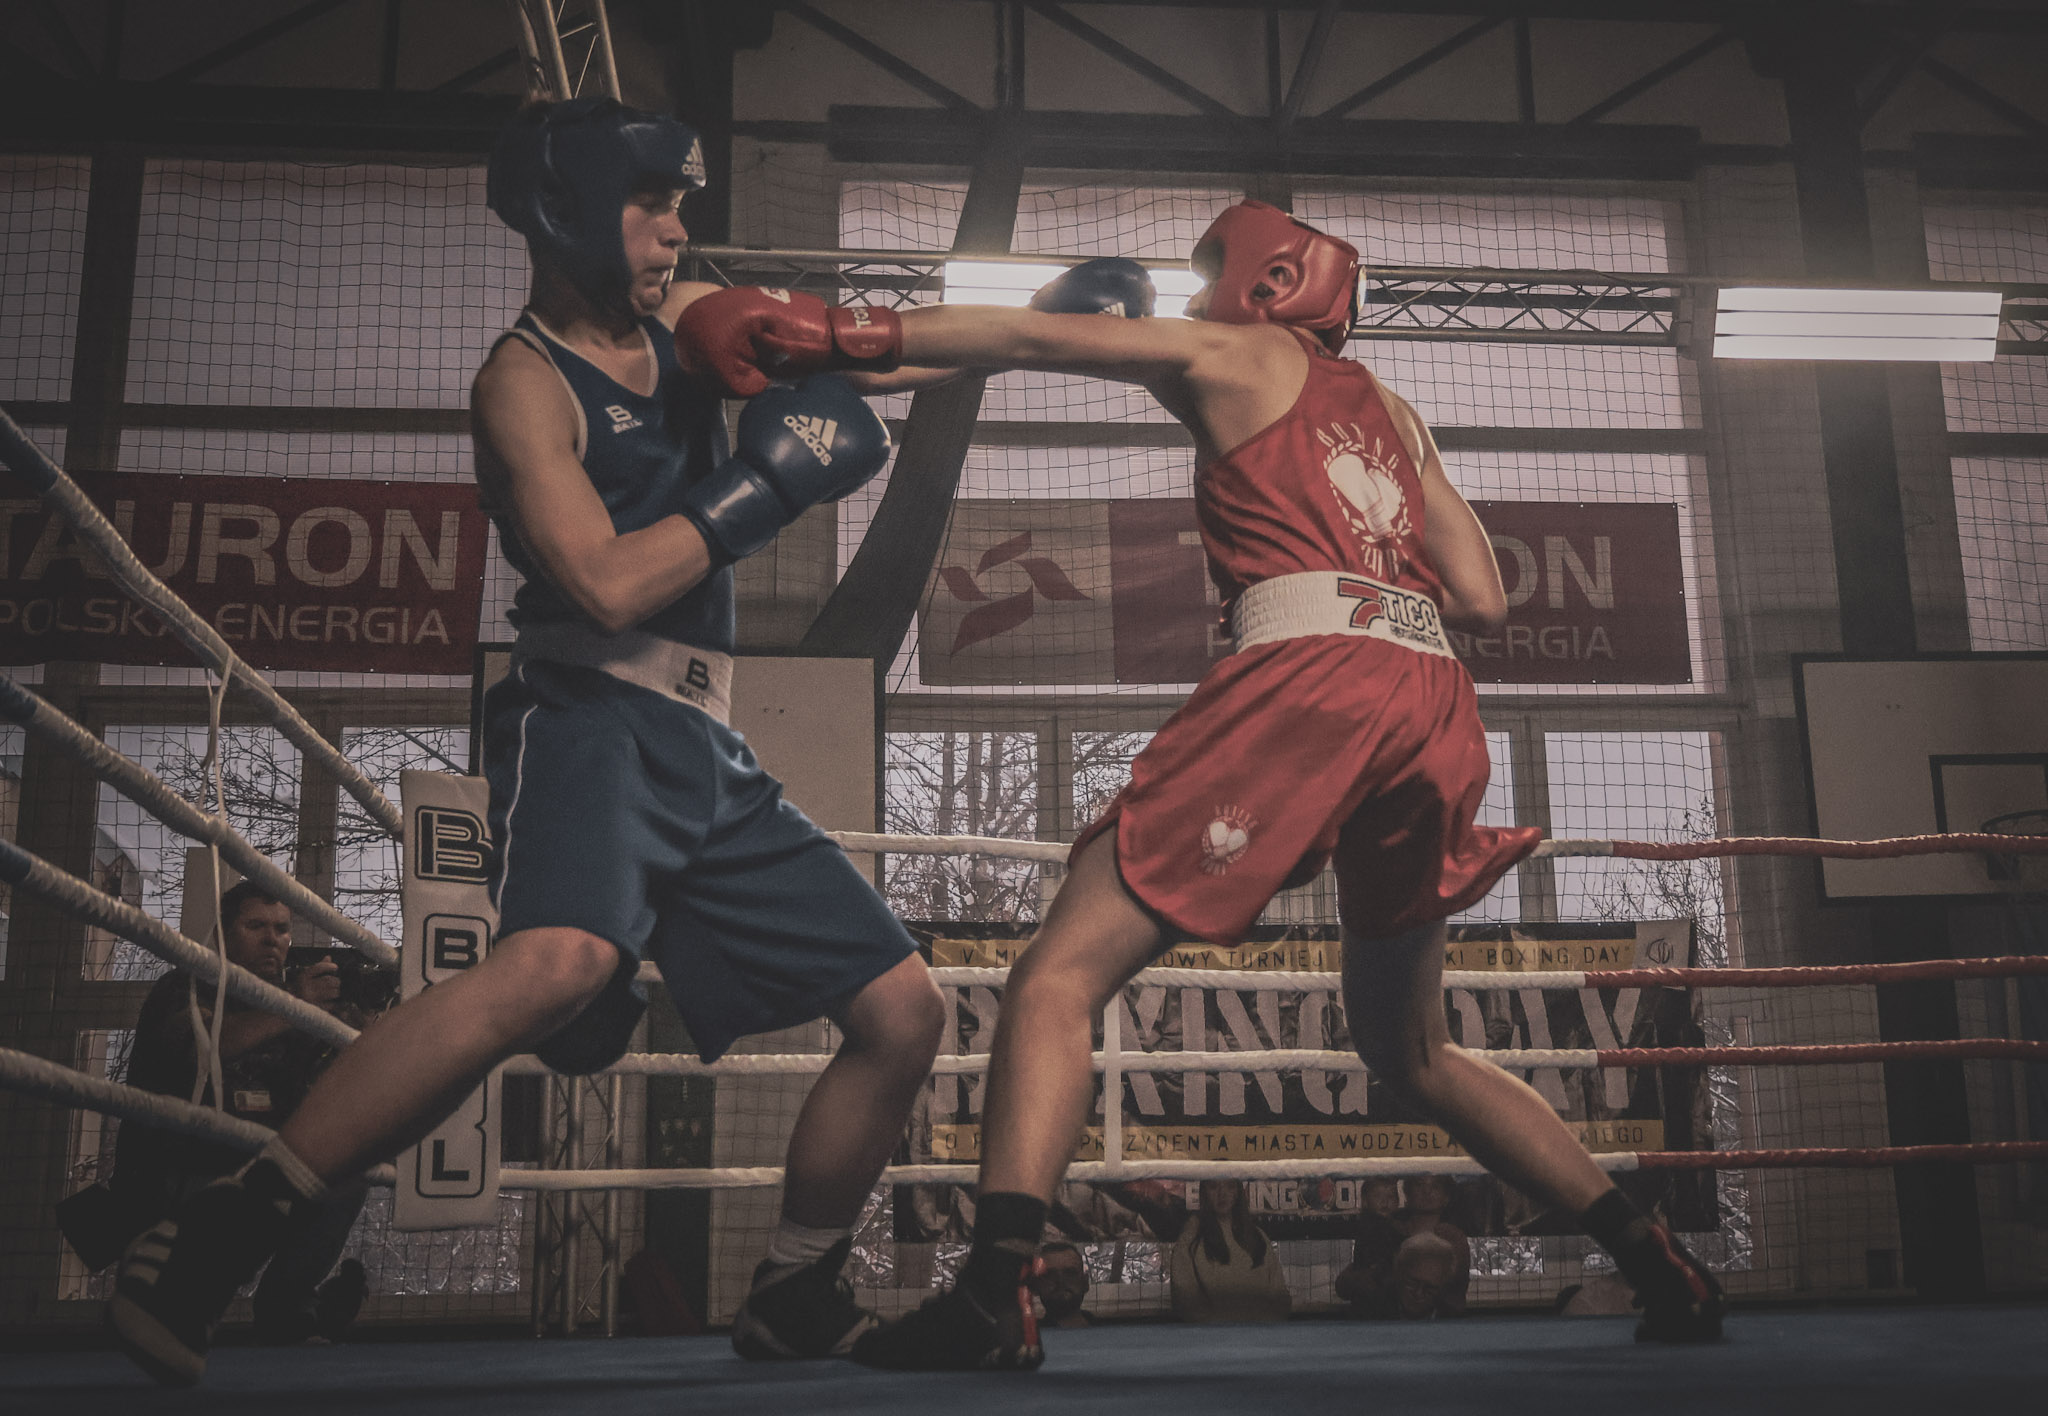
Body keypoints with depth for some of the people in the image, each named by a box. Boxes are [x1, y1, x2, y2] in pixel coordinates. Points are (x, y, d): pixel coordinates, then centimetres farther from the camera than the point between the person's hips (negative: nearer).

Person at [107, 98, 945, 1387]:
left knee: (905, 1010, 7)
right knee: (562, 962, -38)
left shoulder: (686, 320, 17)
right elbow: (606, 585, -18)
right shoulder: (526, 380, -5)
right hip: (592, 714, -8)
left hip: (708, 751, 8)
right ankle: (217, 1235, -27)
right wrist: (763, 484, -12)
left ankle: (798, 1299, 23)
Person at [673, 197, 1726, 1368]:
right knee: (1412, 1052, 22)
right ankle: (1664, 1270, 19)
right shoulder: (1393, 412, 30)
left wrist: (841, 334, 11)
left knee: (1062, 975, -8)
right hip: (1439, 702, 7)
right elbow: (1484, 602, 23)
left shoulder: (1238, 355, 17)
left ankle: (994, 1292, -24)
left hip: (1309, 673, -7)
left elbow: (1034, 337, 8)